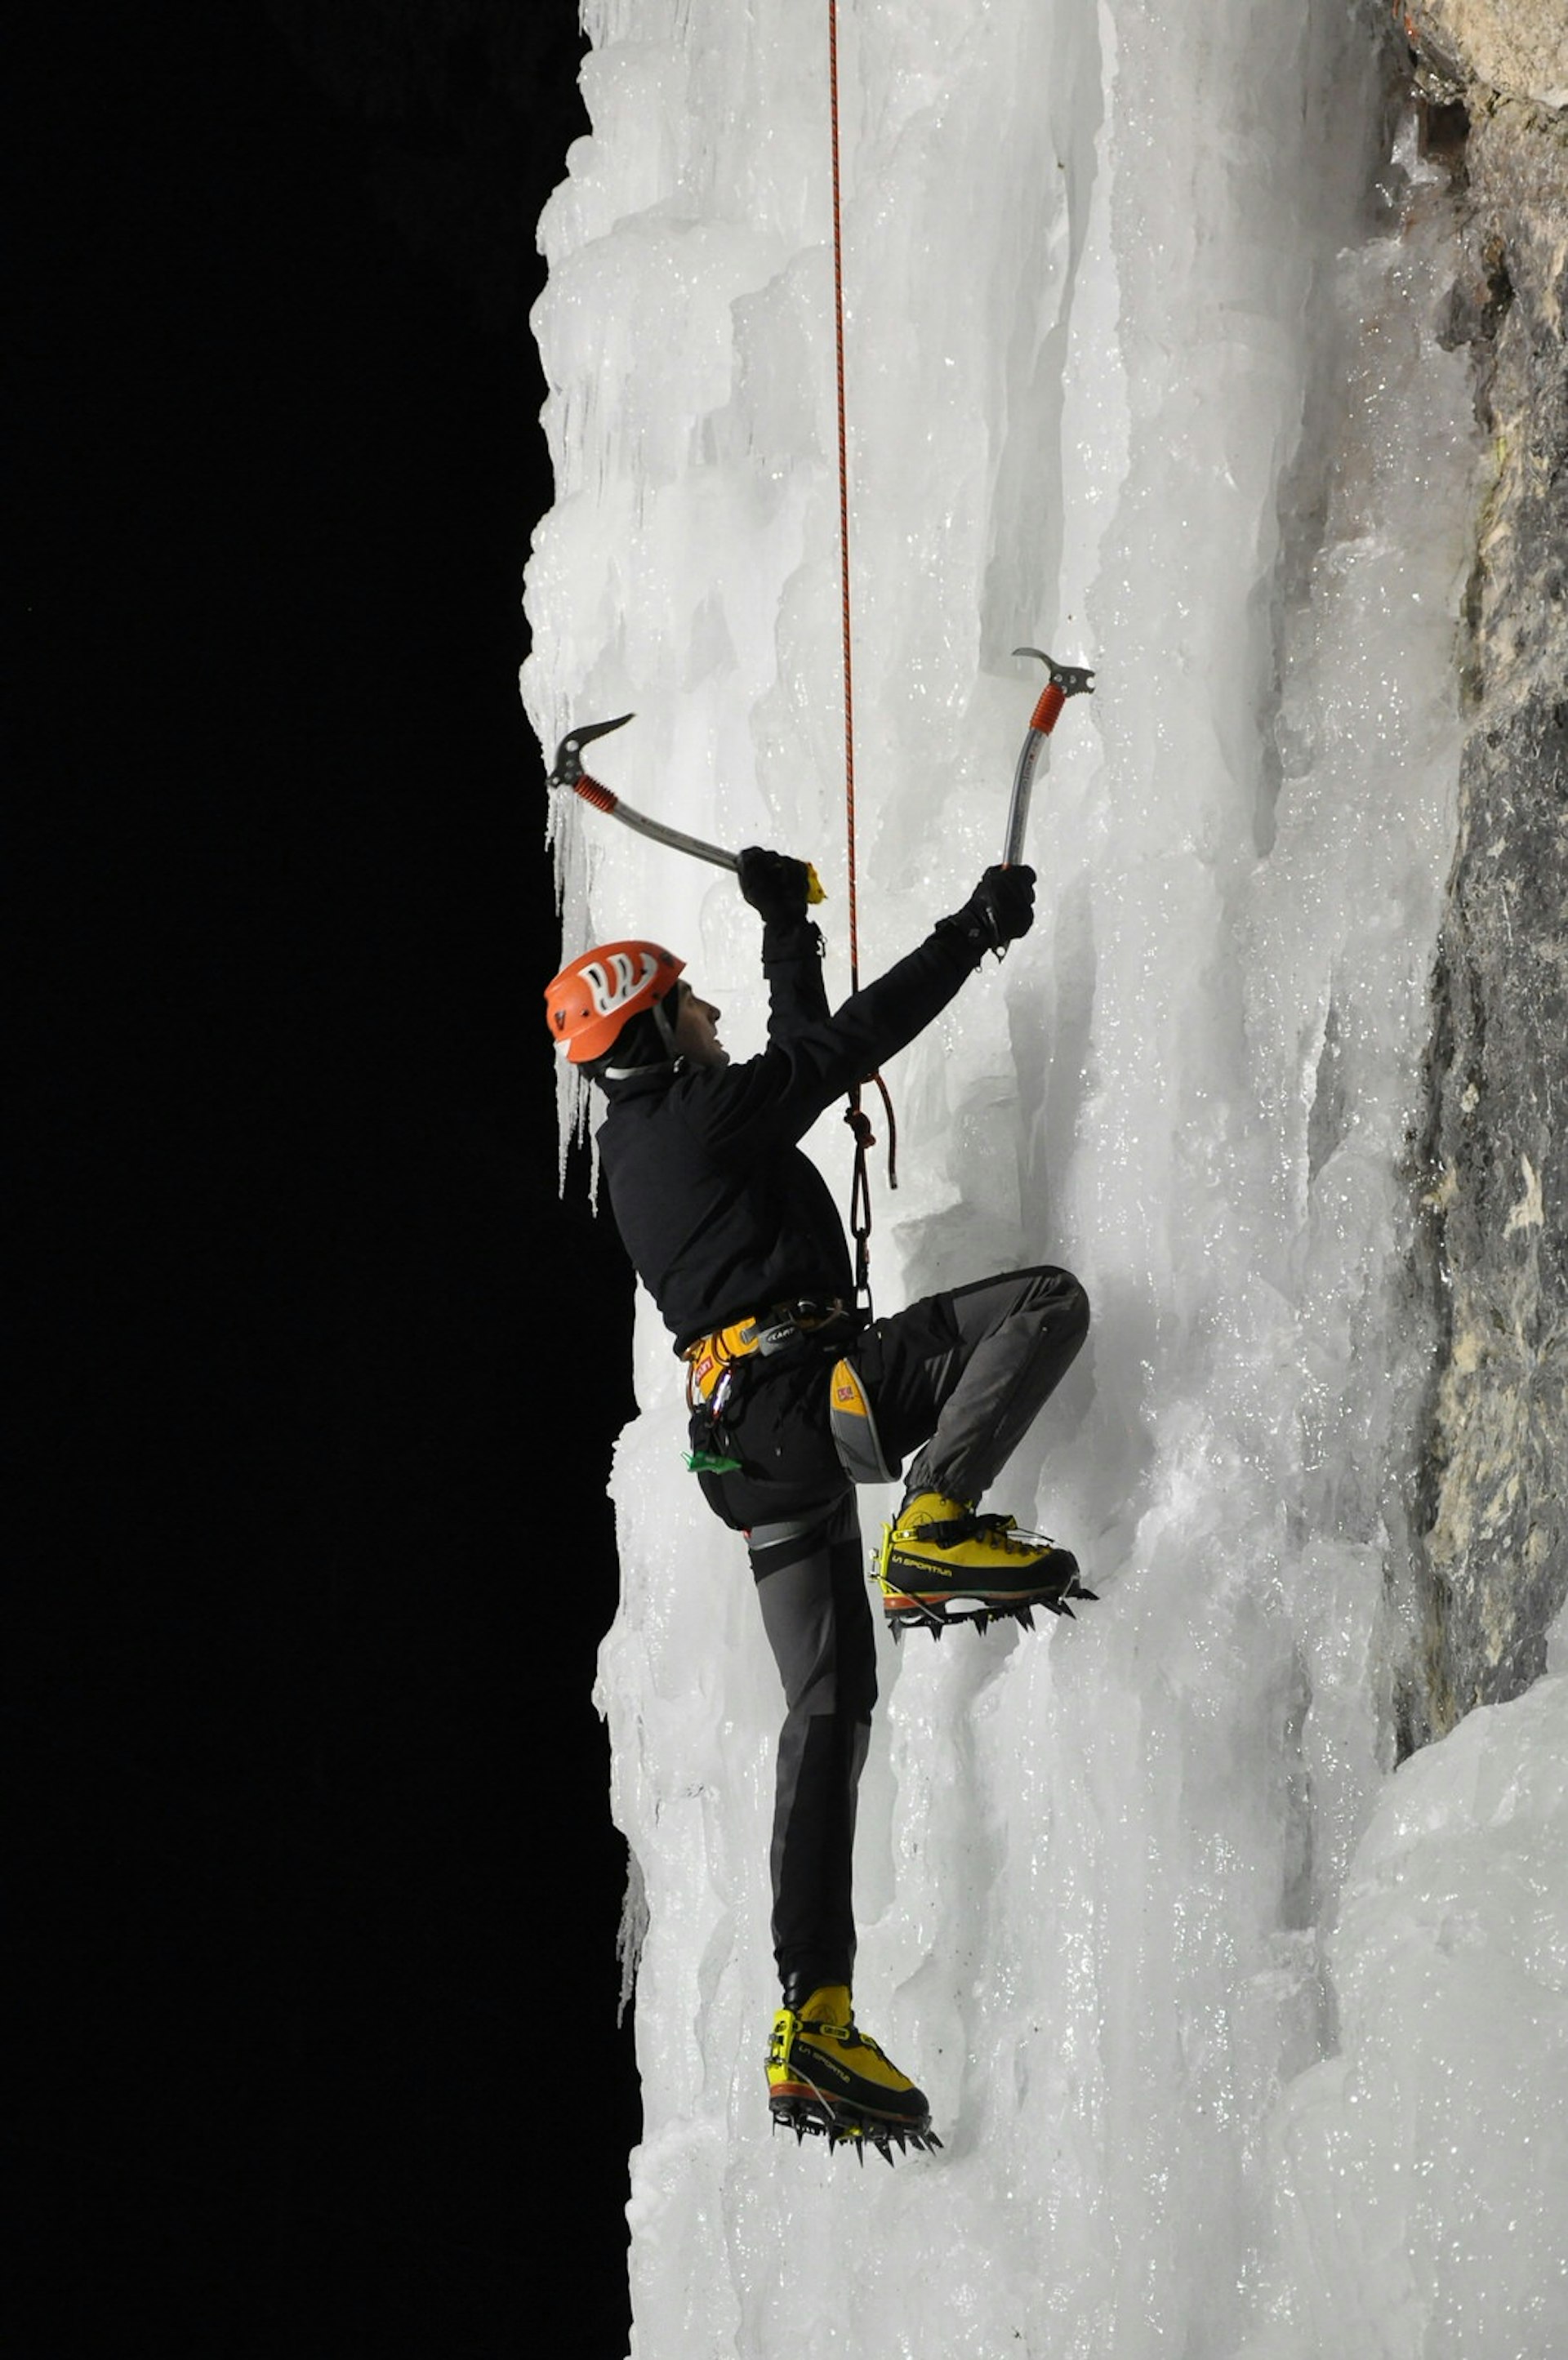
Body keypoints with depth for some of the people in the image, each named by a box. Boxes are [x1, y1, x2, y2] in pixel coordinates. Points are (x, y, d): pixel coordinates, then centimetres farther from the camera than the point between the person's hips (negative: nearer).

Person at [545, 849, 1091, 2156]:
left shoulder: (637, 1144, 25)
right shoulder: (703, 1110, -1)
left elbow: (804, 1045, 39)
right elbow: (848, 1042, -2)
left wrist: (788, 924, 46)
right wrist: (974, 931, 7)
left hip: (745, 1445, 8)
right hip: (806, 1385, -8)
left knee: (827, 1711, 5)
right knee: (1045, 1300, -14)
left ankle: (815, 2023, -2)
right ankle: (935, 1528, -31)